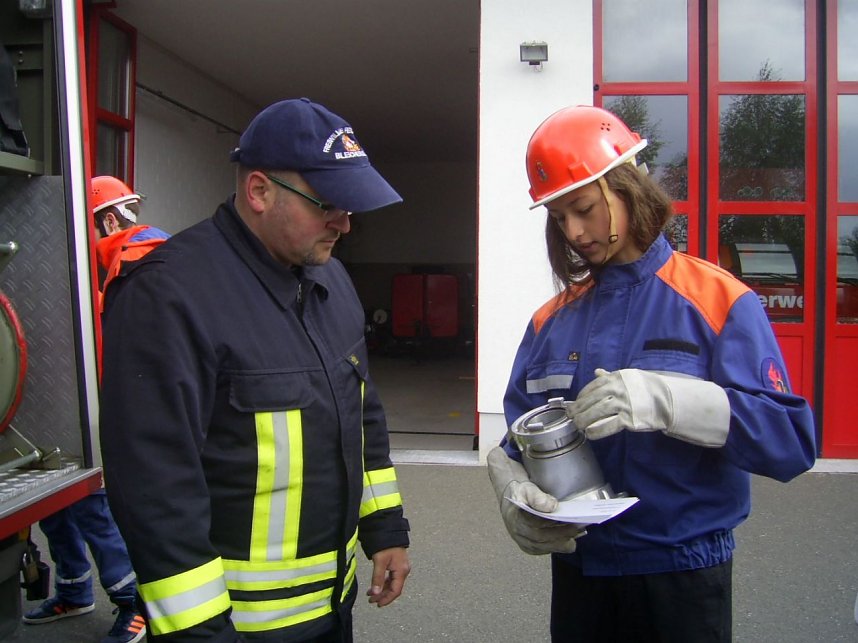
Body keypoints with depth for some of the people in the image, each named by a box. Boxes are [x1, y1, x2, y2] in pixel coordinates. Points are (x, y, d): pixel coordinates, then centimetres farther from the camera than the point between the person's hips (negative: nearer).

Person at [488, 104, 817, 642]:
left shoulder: (718, 300, -8)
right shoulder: (552, 320, 4)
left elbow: (793, 440, -18)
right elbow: (516, 441, 2)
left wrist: (664, 400, -32)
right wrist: (515, 495, -19)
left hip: (684, 576, -3)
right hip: (578, 569, 4)